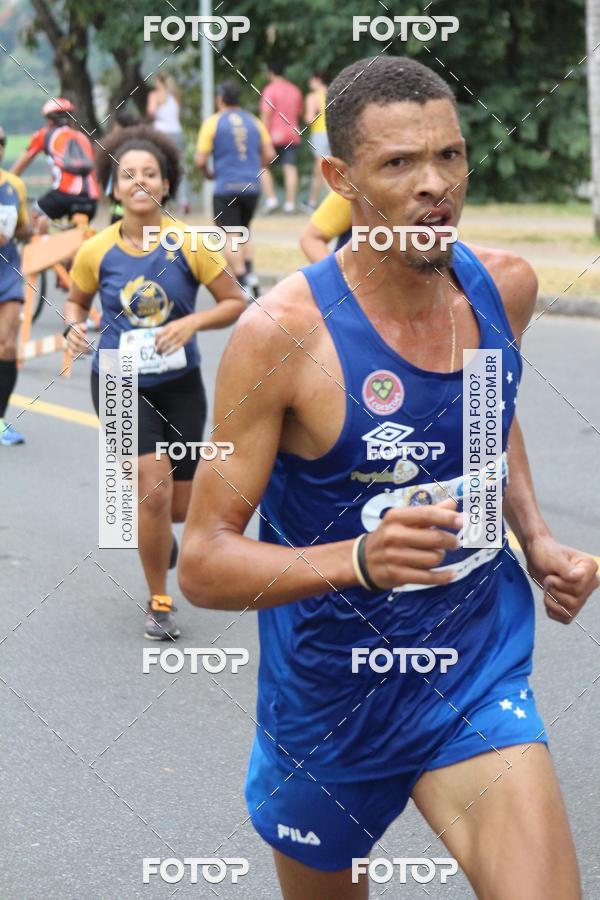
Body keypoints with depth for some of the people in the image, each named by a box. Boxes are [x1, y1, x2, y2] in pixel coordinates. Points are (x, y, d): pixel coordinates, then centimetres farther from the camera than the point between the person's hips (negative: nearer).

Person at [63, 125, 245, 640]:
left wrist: (193, 323, -21)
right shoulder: (97, 251, -7)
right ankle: (159, 602, 4)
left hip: (180, 384, 1)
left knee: (179, 507, 6)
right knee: (153, 487, -16)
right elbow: (76, 301, 11)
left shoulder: (189, 244, -10)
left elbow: (235, 302, -4)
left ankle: (152, 529, 47)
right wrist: (74, 327, -11)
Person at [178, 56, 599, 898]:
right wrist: (359, 559, -36)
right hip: (331, 698, -2)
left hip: (479, 673, 3)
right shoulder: (284, 332, -22)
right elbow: (203, 564, -20)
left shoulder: (505, 286, -5)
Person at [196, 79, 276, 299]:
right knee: (243, 230, 21)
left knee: (230, 236, -2)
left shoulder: (212, 122, -3)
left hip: (226, 188, -4)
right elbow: (269, 154, 7)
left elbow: (200, 160, -8)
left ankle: (242, 281, -13)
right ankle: (250, 272, 5)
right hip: (252, 186, 4)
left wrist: (208, 173, 12)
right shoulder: (254, 122, 8)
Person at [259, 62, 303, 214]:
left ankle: (271, 198, -6)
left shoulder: (270, 90, -7)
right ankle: (290, 203, -3)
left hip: (275, 135, -5)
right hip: (293, 136, 5)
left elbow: (266, 115, -14)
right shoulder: (295, 90, 13)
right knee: (291, 169, 1)